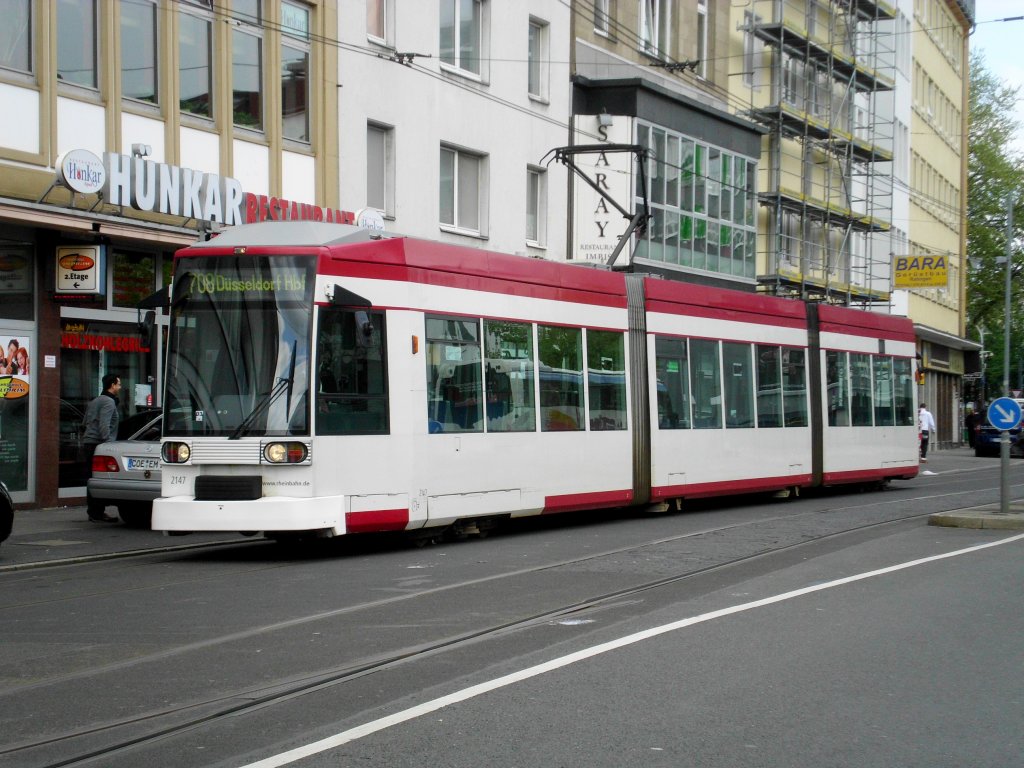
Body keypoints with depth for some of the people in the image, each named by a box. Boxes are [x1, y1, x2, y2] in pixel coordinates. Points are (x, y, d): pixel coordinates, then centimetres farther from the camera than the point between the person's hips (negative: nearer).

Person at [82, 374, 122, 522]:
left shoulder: (94, 402, 23)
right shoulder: (109, 402, -8)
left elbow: (85, 423, 26)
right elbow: (104, 425, -19)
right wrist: (108, 443, -21)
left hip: (88, 443, 10)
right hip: (99, 443, -10)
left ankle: (93, 512, 15)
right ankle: (97, 513, -10)